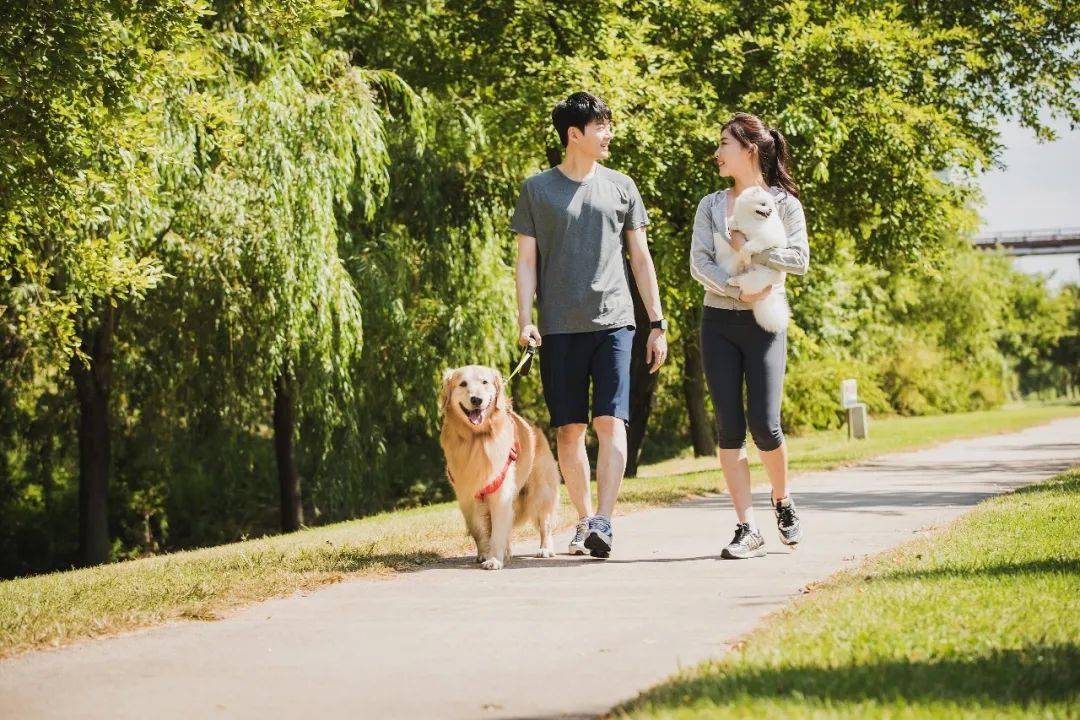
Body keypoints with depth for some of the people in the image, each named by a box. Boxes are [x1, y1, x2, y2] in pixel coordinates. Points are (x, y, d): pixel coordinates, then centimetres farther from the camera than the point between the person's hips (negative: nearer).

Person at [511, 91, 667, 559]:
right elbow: (526, 261, 6)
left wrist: (658, 324, 9)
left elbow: (640, 258, 13)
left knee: (611, 422, -12)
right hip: (559, 327, 0)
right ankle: (583, 521, 14)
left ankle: (603, 521, -17)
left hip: (612, 322, 0)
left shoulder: (620, 187, 10)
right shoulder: (537, 189, 6)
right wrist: (524, 319, -7)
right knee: (569, 429, 3)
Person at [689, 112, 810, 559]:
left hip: (765, 322, -3)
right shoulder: (711, 205, 8)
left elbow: (800, 261, -6)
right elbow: (698, 264, -2)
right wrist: (738, 289, -17)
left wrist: (751, 248, -13)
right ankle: (748, 530, -2)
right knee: (729, 426, -5)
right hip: (718, 322, 3)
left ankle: (782, 501, 20)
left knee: (764, 424, -10)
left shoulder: (783, 203, 2)